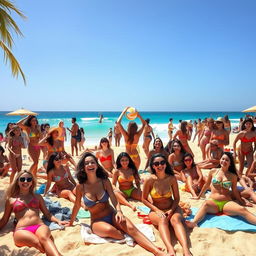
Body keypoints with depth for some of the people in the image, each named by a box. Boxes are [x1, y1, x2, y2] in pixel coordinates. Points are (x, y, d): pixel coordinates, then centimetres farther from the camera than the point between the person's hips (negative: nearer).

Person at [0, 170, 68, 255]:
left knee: (44, 238, -39)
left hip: (39, 226, 0)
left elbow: (47, 213, 25)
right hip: (21, 230, 0)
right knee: (37, 243, -38)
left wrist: (58, 221, 9)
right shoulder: (11, 199, 21)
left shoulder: (37, 196, 26)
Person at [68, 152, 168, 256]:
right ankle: (128, 238, -10)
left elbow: (113, 198, -10)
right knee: (110, 230, -37)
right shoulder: (80, 187, -7)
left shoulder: (105, 181, -3)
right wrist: (71, 223, 17)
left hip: (112, 215, 1)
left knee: (130, 228, -27)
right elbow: (77, 206, 7)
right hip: (97, 222, -1)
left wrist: (119, 211, -29)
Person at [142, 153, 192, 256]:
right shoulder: (150, 180, -11)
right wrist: (157, 210, -14)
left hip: (172, 208, 1)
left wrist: (171, 210, -14)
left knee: (176, 219, -31)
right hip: (156, 210, -1)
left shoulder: (172, 178, -5)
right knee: (163, 220, -34)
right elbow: (144, 199, -3)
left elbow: (176, 198, 3)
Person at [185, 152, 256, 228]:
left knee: (242, 210, -30)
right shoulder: (213, 172, 10)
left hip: (227, 203, 2)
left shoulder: (233, 176, 10)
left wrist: (242, 202, 27)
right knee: (205, 204, -38)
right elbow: (206, 185, 21)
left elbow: (234, 191, 22)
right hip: (213, 202, -1)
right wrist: (198, 196, 28)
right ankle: (194, 222, -62)